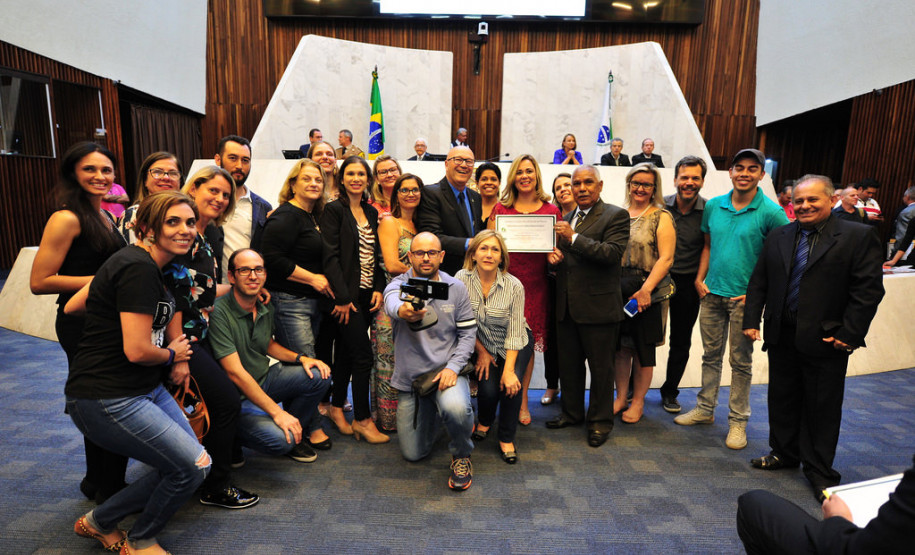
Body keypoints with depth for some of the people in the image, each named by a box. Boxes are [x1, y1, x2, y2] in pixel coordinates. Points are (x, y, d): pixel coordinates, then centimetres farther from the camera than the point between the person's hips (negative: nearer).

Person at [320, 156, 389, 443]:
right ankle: (362, 419, 8)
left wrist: (378, 288, 2)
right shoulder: (334, 210, -5)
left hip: (367, 295, 6)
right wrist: (342, 297, -16)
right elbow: (330, 256, -12)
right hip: (346, 295, -6)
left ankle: (336, 408, 29)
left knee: (347, 352, 14)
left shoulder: (372, 213, 14)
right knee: (363, 357, -5)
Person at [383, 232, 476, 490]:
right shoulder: (399, 284, -8)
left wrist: (453, 367, -16)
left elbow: (468, 333, 1)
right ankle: (433, 411, 39)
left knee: (455, 408, -36)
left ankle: (461, 456, -3)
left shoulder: (456, 288, -2)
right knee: (413, 454, 8)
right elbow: (391, 302, -33)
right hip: (410, 377, 1)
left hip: (446, 370, -1)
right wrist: (402, 311, -58)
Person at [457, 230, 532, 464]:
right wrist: (481, 351, -4)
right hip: (483, 345, 1)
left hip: (515, 345, -1)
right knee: (488, 387, -16)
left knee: (511, 384, -22)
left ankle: (507, 439, 4)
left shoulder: (514, 286, -22)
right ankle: (485, 422, 21)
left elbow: (515, 333, -19)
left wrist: (509, 370, -24)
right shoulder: (462, 279, -18)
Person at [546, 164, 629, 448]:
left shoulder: (616, 216, -6)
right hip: (567, 306, 6)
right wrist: (554, 255, 0)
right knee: (569, 364, 16)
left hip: (598, 307, -6)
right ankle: (572, 412, 33)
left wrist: (574, 238, -22)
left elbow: (613, 254, -20)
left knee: (601, 367, 6)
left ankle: (600, 420, 23)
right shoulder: (567, 218, 14)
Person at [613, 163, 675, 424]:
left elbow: (666, 258, -10)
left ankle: (638, 401, 22)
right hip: (618, 290, 4)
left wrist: (645, 290, -19)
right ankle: (620, 397, 25)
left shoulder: (661, 217, -3)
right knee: (621, 346, 10)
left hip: (647, 293, -4)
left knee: (643, 349, 6)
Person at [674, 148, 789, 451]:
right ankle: (705, 409, 28)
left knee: (741, 362, 7)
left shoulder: (771, 213, -9)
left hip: (744, 298, -4)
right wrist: (700, 279, 4)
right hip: (711, 293, 4)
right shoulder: (713, 206, 5)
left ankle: (737, 421, 20)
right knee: (710, 355, 15)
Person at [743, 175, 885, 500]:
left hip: (825, 340, -4)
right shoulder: (778, 237, 8)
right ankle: (784, 453, 35)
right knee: (782, 399, 16)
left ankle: (819, 471, 24)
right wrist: (751, 320, 1)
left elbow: (868, 290, -10)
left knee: (822, 407, 8)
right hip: (782, 337, 4)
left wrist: (849, 334, -14)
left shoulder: (858, 236, -6)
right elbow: (759, 282, 9)